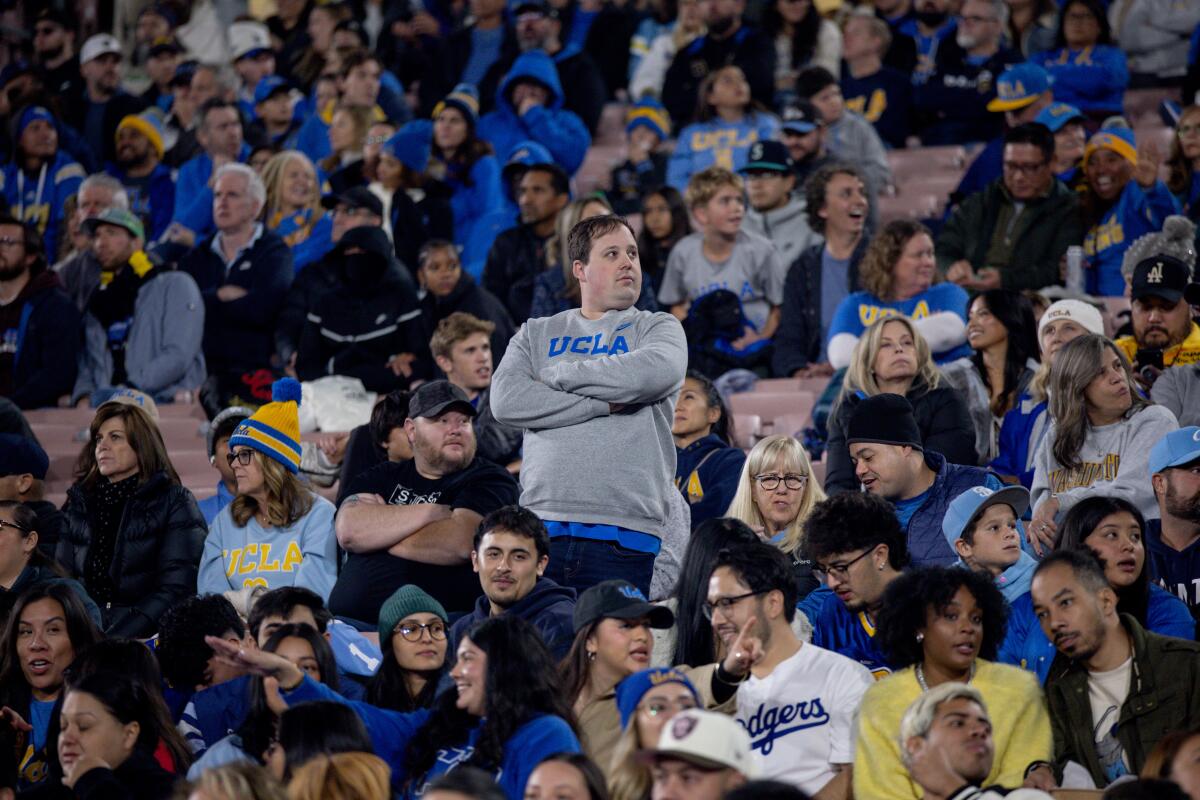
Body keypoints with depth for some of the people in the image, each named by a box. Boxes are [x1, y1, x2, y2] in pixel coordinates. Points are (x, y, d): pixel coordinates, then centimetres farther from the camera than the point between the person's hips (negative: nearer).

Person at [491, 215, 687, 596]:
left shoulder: (657, 327, 15)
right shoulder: (537, 333, 20)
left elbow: (655, 372, -10)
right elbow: (505, 400, 1)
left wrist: (557, 375, 0)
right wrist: (604, 404, -5)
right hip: (542, 526, 1)